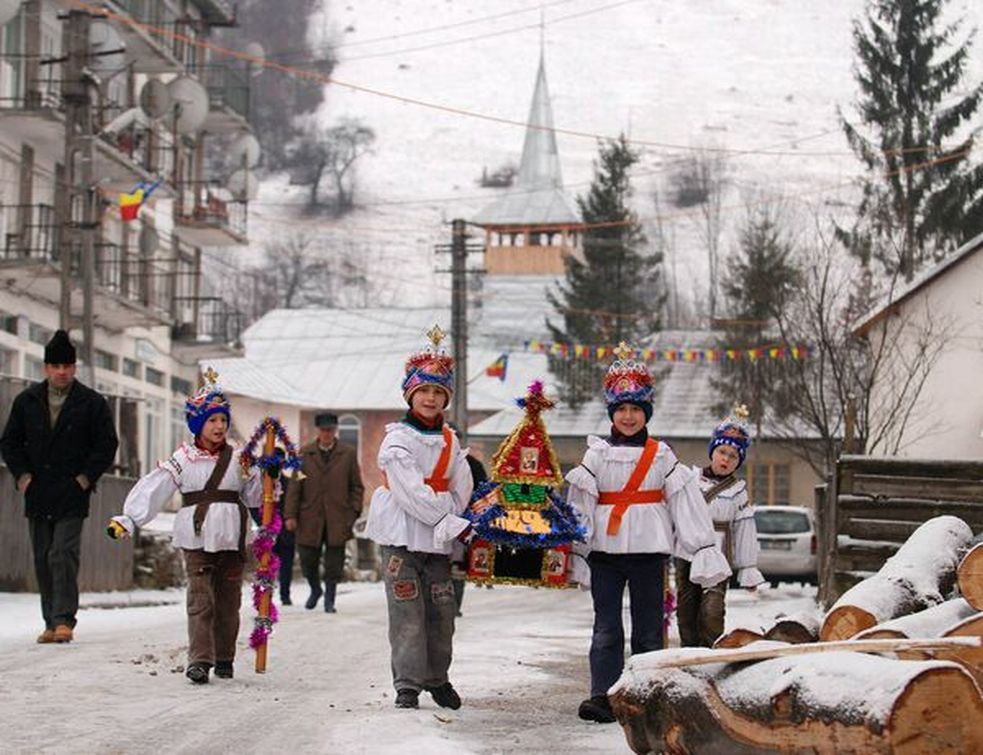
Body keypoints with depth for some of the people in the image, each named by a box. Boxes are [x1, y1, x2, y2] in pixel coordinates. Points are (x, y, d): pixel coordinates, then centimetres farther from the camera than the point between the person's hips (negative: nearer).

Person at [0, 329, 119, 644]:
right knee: (43, 561, 7)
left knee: (63, 556, -15)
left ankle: (64, 620, -14)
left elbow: (107, 444, 3)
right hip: (37, 496, 4)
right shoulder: (27, 401, 9)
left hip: (72, 498, -4)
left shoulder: (92, 403, 0)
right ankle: (51, 623, 13)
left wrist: (87, 477, -6)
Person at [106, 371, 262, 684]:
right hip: (197, 538, -3)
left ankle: (224, 658, 19)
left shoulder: (238, 459, 8)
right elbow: (152, 490, -5)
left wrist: (266, 477, -6)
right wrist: (128, 519, -13)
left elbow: (255, 496, 13)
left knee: (228, 600, 8)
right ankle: (200, 660, -12)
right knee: (201, 599, -10)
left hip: (231, 540, 3)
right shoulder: (183, 460, -1)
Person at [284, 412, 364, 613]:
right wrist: (290, 515, -2)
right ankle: (315, 590, 31)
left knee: (334, 564, 0)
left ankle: (329, 599, 13)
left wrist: (354, 512, -2)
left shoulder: (348, 453, 6)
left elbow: (357, 487, 8)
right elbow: (294, 485, 5)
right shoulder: (304, 453, 7)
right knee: (308, 559, 5)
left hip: (337, 519, -1)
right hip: (310, 519, 1)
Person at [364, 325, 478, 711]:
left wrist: (449, 523, -9)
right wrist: (452, 524, -16)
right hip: (401, 536, -5)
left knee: (442, 609, 7)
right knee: (407, 611, -5)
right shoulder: (397, 440, -8)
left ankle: (437, 677, 22)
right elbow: (413, 493, -16)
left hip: (438, 539, 5)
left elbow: (461, 490, 7)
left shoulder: (449, 441, 11)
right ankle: (407, 684, -2)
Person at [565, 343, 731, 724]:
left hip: (648, 549, -1)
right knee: (606, 627, -1)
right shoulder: (597, 453, 7)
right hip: (604, 549, 1)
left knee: (648, 628, 4)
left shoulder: (661, 455, 5)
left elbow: (686, 502, 2)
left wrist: (705, 549, -3)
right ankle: (602, 696, -4)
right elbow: (579, 504, 6)